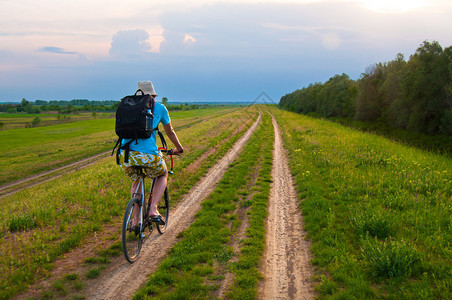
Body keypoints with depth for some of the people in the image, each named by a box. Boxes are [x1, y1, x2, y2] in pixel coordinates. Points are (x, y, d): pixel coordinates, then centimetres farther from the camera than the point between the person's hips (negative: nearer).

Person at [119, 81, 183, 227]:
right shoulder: (159, 108, 15)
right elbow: (170, 132, 28)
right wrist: (179, 148, 46)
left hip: (125, 155, 3)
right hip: (149, 154, -3)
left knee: (136, 181, 32)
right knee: (163, 174, 28)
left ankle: (135, 221, 26)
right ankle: (153, 209, 11)